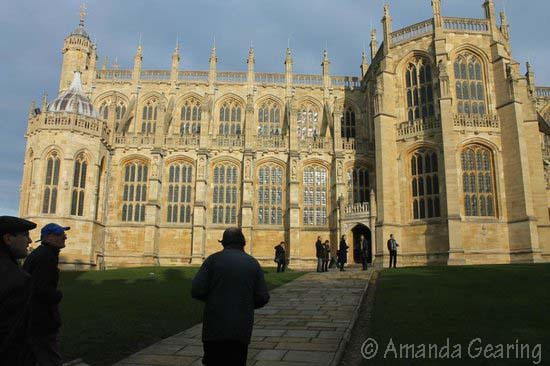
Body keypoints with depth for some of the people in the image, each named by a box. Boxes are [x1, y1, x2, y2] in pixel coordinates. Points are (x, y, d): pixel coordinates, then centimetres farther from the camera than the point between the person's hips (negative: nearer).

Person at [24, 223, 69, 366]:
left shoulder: (37, 253, 13)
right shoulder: (47, 257, -19)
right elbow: (41, 289, -29)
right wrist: (58, 295, -11)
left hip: (31, 320, 10)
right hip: (42, 322, -10)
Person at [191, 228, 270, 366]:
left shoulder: (213, 259, -4)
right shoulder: (253, 263, 2)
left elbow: (196, 291, -10)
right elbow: (262, 298, -1)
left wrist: (212, 298, 10)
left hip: (215, 328, -1)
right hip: (242, 329, 2)